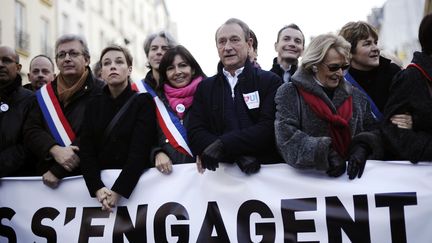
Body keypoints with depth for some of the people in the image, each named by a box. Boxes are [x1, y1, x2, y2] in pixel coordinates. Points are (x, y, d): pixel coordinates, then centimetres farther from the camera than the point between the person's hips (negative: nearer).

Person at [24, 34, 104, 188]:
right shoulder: (44, 93, 10)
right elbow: (31, 130, 3)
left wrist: (58, 171, -17)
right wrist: (54, 150, -17)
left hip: (87, 174, -4)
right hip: (46, 174, 4)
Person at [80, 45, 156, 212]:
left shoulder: (143, 102, -3)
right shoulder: (94, 105, 8)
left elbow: (140, 150, -13)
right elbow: (86, 149, -2)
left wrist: (118, 191, -21)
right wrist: (97, 188, -17)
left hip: (133, 183, -3)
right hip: (100, 182, 3)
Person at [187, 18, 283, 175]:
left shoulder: (270, 81, 7)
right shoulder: (205, 87, 14)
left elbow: (269, 128, -5)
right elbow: (195, 133, 3)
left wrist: (223, 144, -16)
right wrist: (237, 155, -11)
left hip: (267, 169, -1)